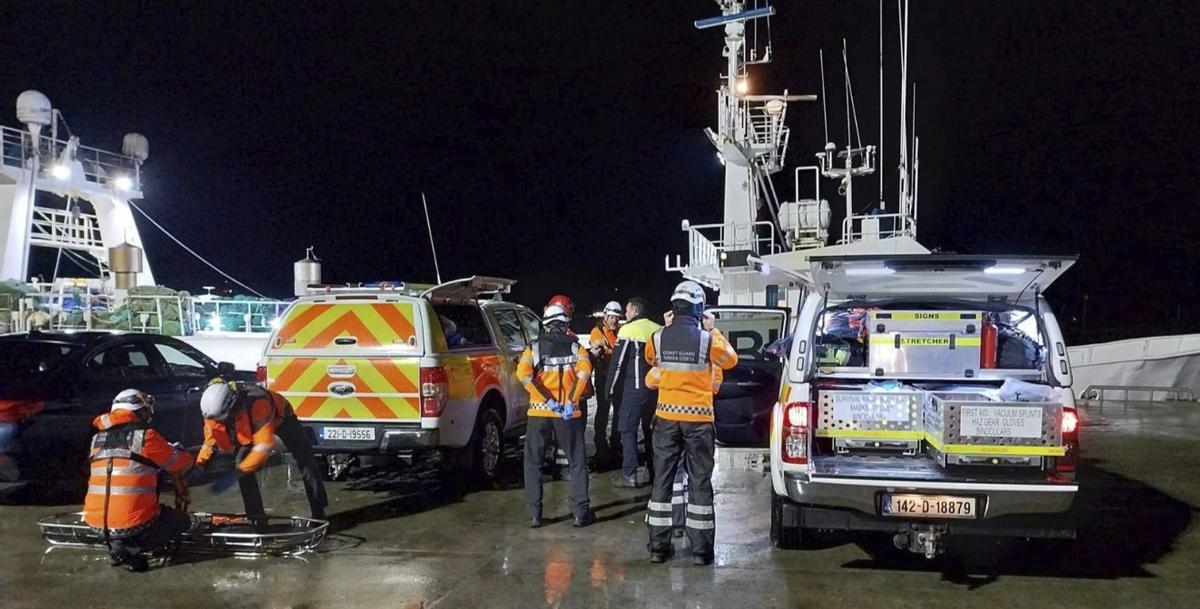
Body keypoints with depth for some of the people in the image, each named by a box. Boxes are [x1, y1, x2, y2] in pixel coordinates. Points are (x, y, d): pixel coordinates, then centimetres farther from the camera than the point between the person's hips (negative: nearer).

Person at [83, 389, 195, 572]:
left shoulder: (97, 439, 9)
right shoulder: (145, 436, -8)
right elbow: (182, 463, 3)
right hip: (133, 523, -7)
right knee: (182, 521, 18)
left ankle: (116, 544, 12)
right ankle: (129, 549, -2)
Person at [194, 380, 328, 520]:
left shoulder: (256, 404, -48)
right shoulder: (214, 411, -29)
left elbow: (264, 445, -49)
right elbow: (210, 441, -10)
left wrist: (235, 474, -49)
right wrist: (199, 465, -24)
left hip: (280, 418, -5)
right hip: (250, 426, 5)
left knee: (306, 464, -10)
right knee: (243, 466, -12)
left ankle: (319, 516, 0)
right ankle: (255, 516, 0)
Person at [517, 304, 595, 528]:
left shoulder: (534, 348, 6)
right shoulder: (575, 347, 5)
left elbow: (523, 373, -12)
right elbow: (584, 371, -15)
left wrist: (547, 400, -13)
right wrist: (571, 401, -15)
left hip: (539, 411, 0)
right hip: (569, 413, 0)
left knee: (533, 463, 11)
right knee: (577, 462, 10)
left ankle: (534, 514, 8)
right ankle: (581, 512, 8)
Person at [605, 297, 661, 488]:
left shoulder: (628, 329, -7)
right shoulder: (659, 330, 9)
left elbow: (617, 362, -8)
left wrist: (611, 388, -1)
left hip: (635, 387, -6)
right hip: (655, 387, 6)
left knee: (628, 429, -3)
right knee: (651, 428, 16)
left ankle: (629, 474, -8)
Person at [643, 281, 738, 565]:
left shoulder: (658, 338, -5)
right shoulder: (707, 339, -12)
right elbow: (730, 360, 6)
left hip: (666, 417, 2)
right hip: (698, 419, -2)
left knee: (662, 479, 10)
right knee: (700, 482, 5)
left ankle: (658, 545, 12)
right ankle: (701, 549, 7)